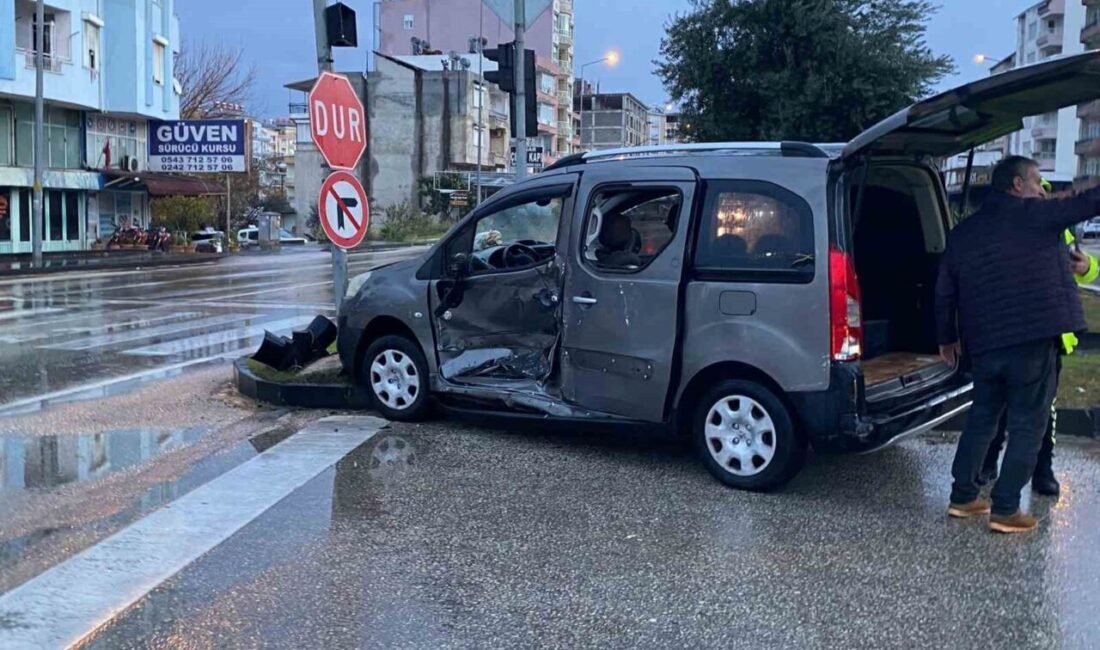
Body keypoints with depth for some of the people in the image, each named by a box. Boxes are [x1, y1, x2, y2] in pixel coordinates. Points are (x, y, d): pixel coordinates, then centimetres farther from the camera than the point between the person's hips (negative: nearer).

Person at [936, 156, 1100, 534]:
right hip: (1034, 342, -6)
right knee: (1028, 425, 3)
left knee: (981, 418, 19)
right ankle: (1005, 510, 4)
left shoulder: (962, 234, 12)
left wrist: (948, 338, 24)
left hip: (984, 346, 6)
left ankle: (963, 497, 23)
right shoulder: (1035, 215, -4)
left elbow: (944, 294, 14)